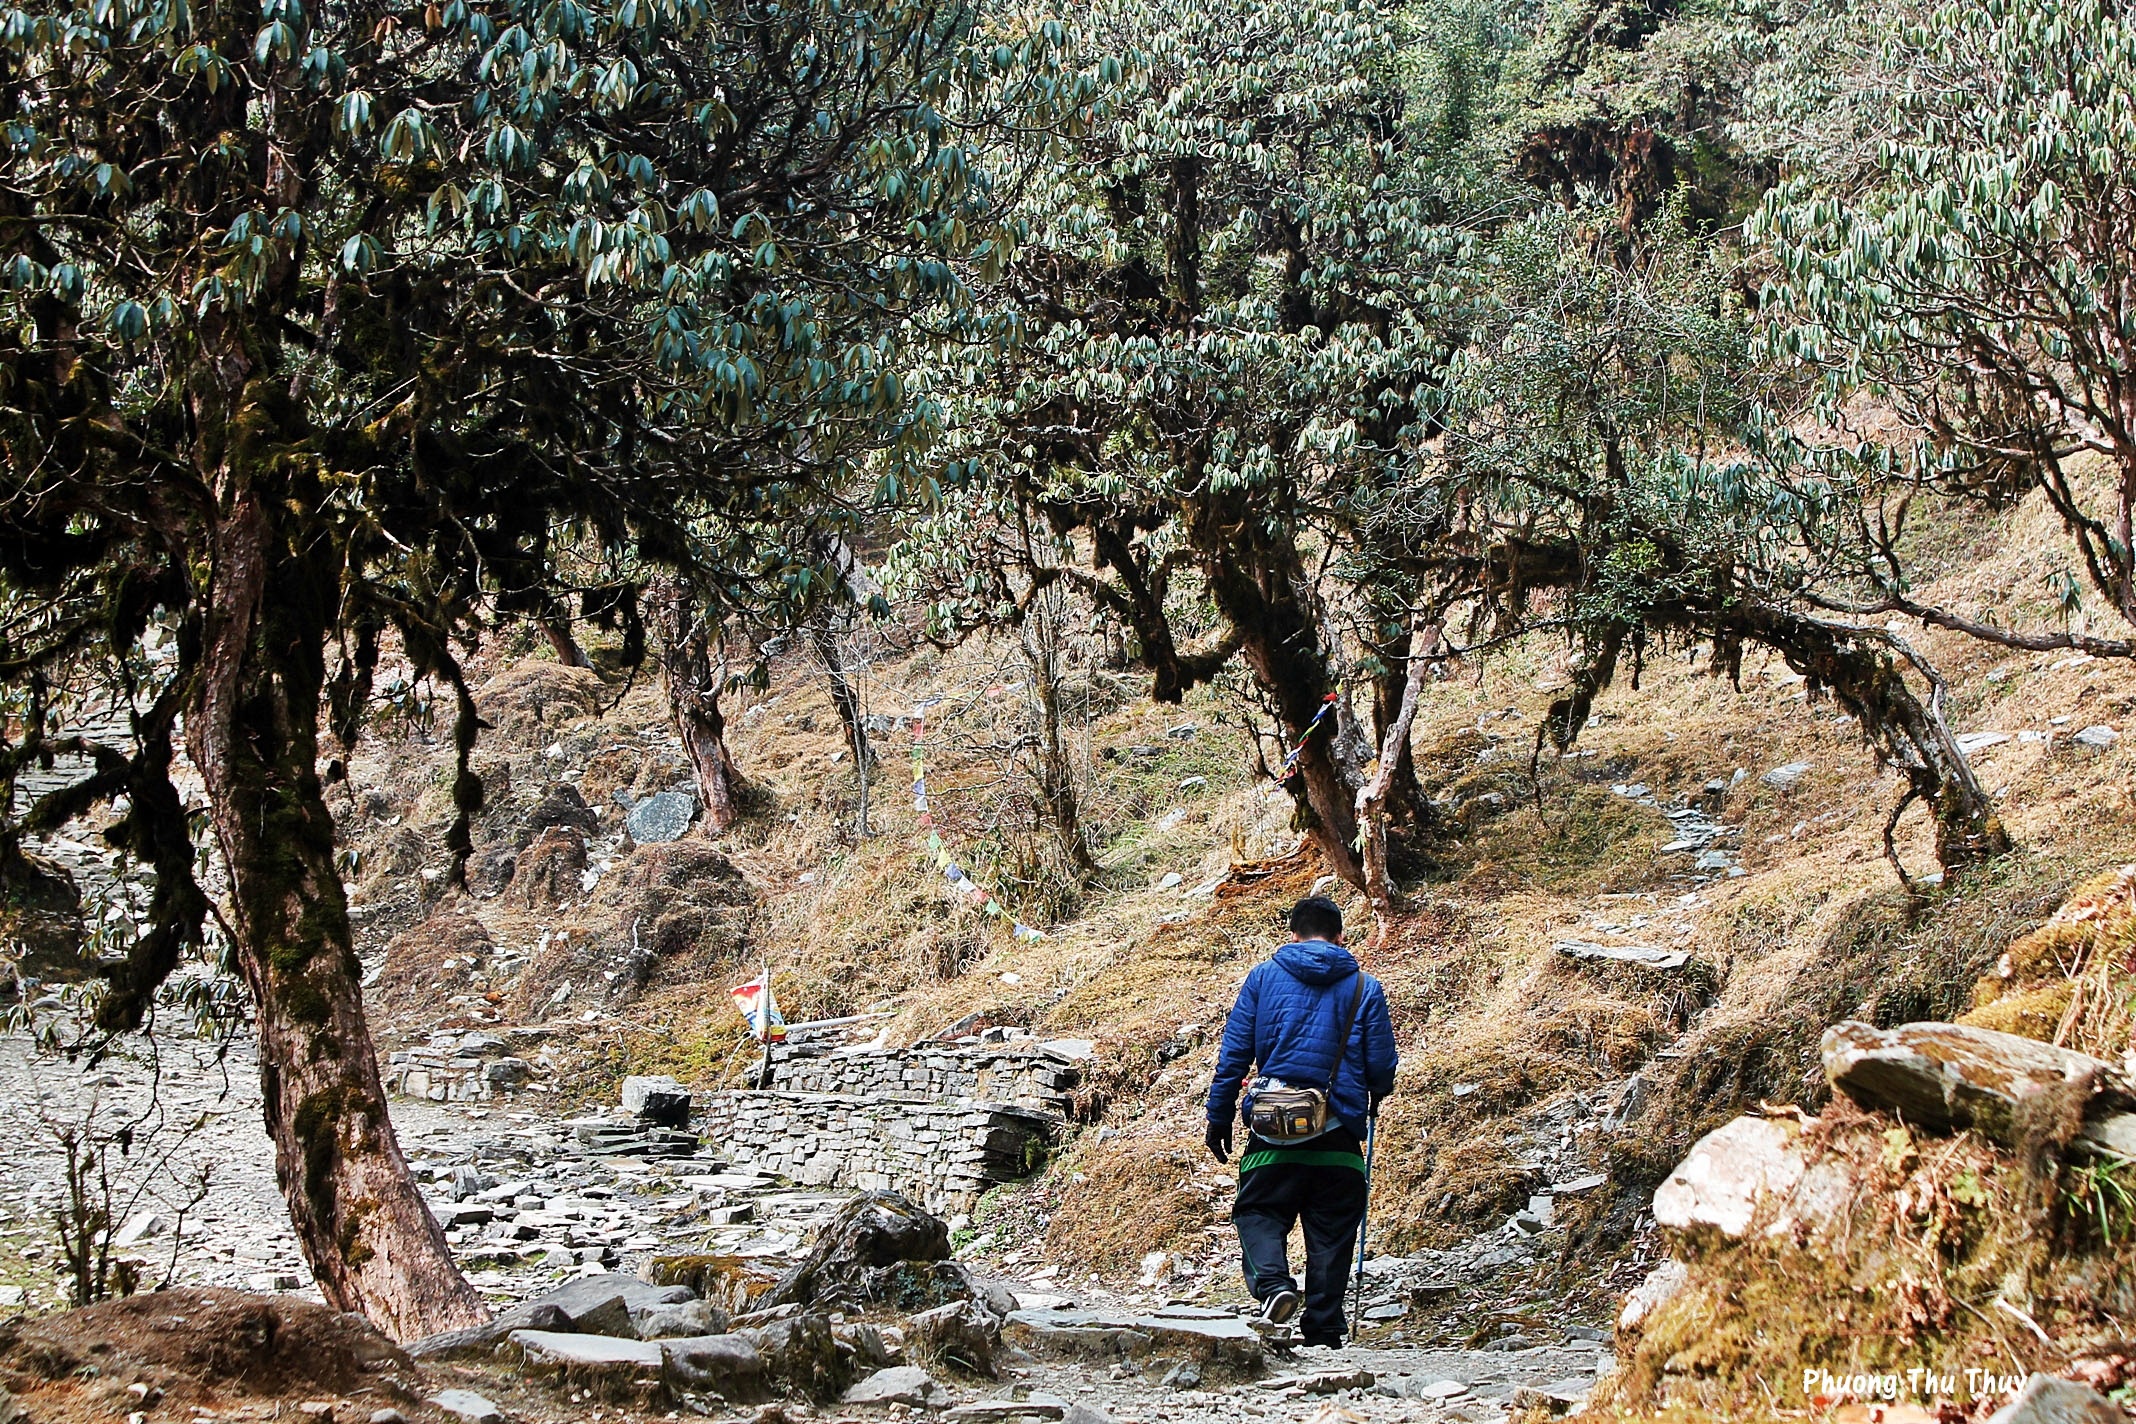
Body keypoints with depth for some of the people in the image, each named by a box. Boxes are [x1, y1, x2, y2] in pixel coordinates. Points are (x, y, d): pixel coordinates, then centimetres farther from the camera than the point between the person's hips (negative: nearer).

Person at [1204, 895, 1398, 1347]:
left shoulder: (1263, 977, 4)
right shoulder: (1365, 987, 5)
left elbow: (1234, 1052, 1)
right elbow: (1382, 1064, 5)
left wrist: (1220, 1116, 8)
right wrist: (1372, 1099, 27)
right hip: (1340, 1131, 1)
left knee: (1258, 1211, 8)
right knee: (1331, 1229, 9)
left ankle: (1272, 1283, -18)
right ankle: (1324, 1327, 8)